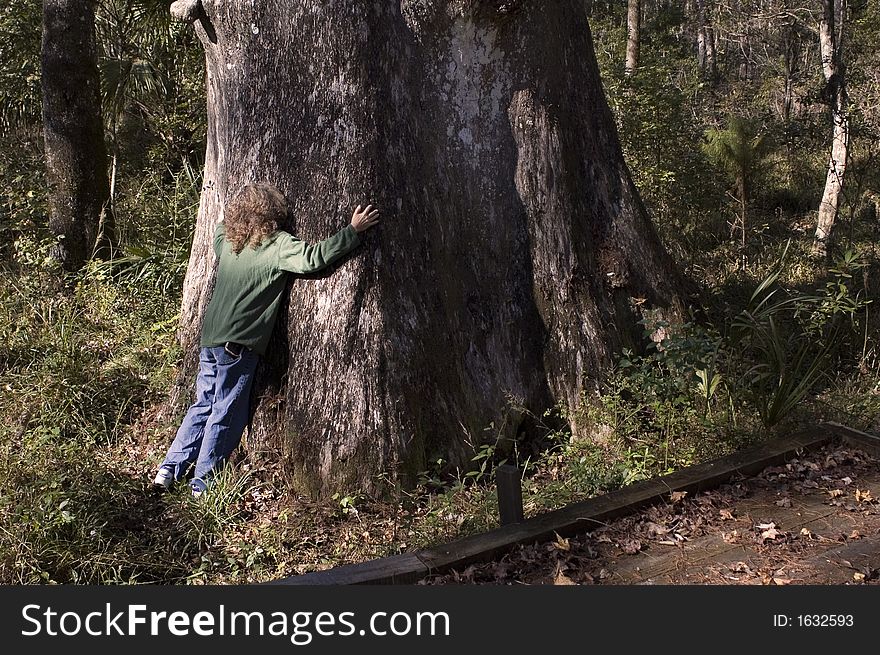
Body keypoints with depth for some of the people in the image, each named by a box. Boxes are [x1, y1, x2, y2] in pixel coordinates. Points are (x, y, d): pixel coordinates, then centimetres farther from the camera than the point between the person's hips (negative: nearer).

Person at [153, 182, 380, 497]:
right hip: (238, 344, -7)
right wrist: (353, 231, -15)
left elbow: (220, 223, 32)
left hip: (209, 339, 7)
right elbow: (314, 256, -21)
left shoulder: (226, 240, 9)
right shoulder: (278, 245, -11)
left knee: (203, 404, 19)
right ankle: (203, 481, 13)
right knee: (226, 414, 5)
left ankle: (170, 468, 23)